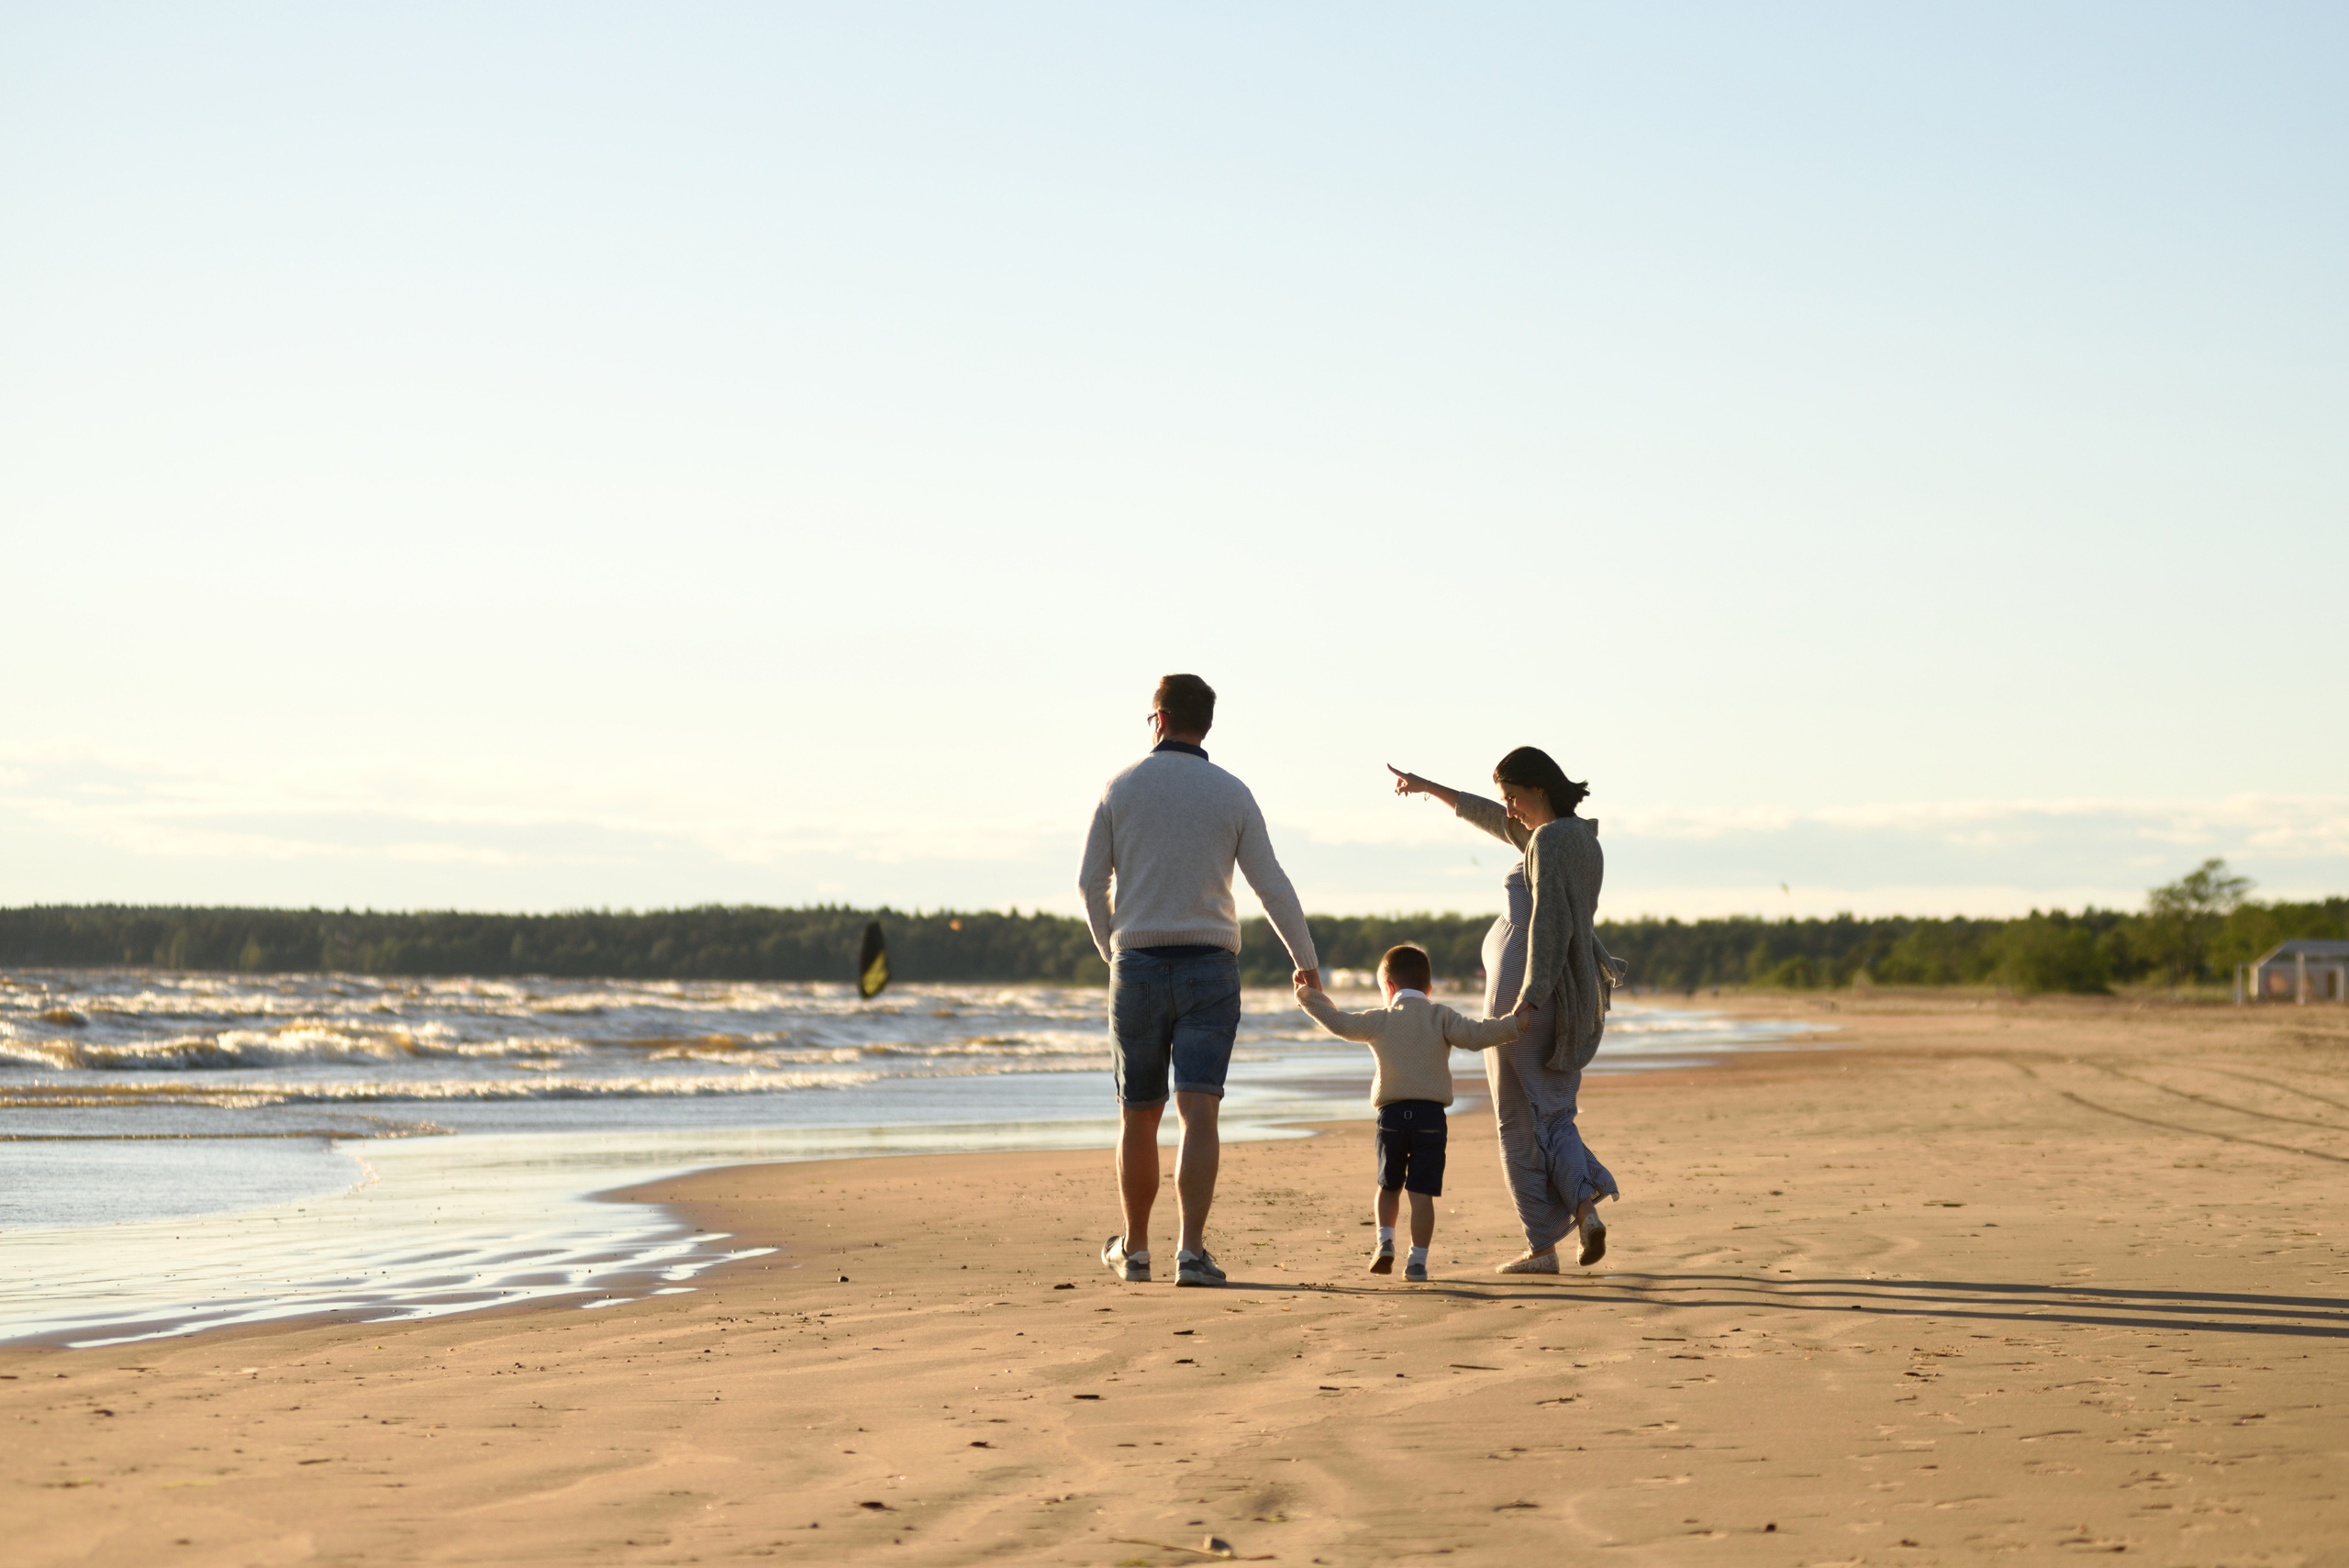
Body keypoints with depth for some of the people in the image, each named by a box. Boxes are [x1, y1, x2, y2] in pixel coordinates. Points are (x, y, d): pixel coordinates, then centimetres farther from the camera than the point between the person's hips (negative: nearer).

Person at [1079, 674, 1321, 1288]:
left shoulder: (1122, 788, 1)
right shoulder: (1232, 794, 2)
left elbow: (1092, 883, 2)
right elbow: (1272, 886, 1)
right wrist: (1306, 959, 14)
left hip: (1139, 966, 1)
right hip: (1208, 969, -1)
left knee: (1139, 1115, 12)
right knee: (1199, 1113, -8)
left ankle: (1135, 1248, 24)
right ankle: (1191, 1252, -20)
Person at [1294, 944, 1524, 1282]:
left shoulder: (1379, 1020, 7)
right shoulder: (1440, 1017, 4)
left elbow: (1339, 1023, 12)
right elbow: (1473, 1035, -9)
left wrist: (1309, 996, 24)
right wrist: (1512, 1025, -5)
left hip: (1391, 1114, 1)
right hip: (1430, 1115, -1)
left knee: (1389, 1186, 21)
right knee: (1422, 1192, -1)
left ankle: (1385, 1241, 5)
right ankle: (1417, 1261, -4)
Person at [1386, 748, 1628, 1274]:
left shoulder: (1548, 841, -14)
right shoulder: (1581, 837, 16)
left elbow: (1549, 922, -24)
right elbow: (1490, 817, 28)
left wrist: (1527, 1002, -29)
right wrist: (1429, 788, 36)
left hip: (1527, 986, -9)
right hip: (1573, 994, 9)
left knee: (1522, 1121, 1)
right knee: (1552, 1117, 15)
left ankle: (1542, 1246, 2)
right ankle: (1585, 1204, -11)